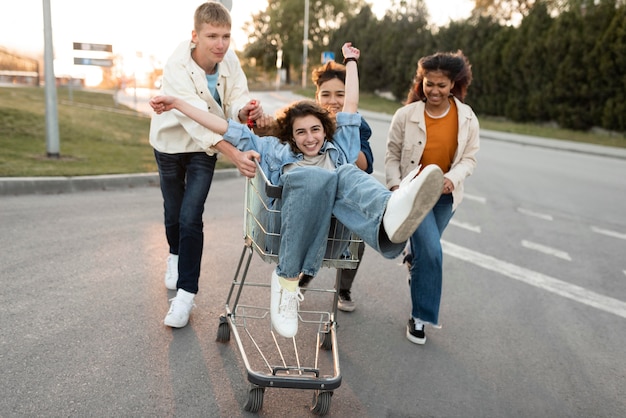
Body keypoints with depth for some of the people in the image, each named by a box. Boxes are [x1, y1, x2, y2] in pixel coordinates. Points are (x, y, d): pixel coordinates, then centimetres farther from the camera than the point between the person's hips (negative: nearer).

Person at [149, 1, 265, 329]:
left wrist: (245, 110, -45)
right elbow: (196, 120, -41)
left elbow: (235, 100, -19)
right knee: (173, 213, 14)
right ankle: (176, 256, 47)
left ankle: (186, 293, 0)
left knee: (191, 218, -10)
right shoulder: (177, 67, -30)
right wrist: (234, 155, -53)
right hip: (171, 143, -1)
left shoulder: (229, 61, -17)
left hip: (206, 148, 1)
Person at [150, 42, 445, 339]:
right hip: (293, 214, -1)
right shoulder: (276, 150, 33)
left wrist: (351, 61, 42)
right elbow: (228, 129, 28)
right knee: (315, 177, -34)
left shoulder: (338, 148, 36)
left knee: (349, 175, -31)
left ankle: (390, 216, -67)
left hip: (338, 220, 1)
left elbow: (350, 109, 35)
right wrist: (177, 103, 25)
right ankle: (287, 278, -35)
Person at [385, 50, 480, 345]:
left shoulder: (467, 117, -4)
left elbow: (469, 157, -1)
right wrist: (394, 185, -17)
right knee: (432, 251, -16)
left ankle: (413, 261, 58)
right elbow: (392, 154, -3)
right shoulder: (406, 115, -11)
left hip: (445, 194, 4)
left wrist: (452, 178, -20)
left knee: (426, 248, 19)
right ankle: (420, 316, 1)